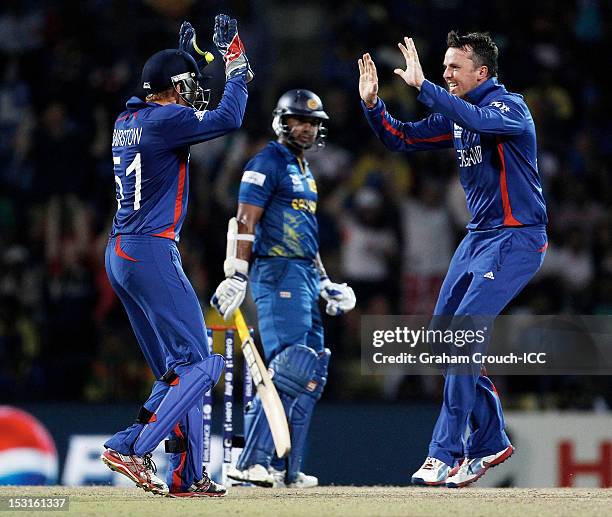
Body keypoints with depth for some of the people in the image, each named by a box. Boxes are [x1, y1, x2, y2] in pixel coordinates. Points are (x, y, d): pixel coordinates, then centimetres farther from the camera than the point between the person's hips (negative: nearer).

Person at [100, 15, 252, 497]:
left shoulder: (128, 121, 15)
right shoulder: (165, 119, -11)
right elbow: (228, 117, -19)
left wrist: (189, 54, 36)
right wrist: (237, 63, -7)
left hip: (121, 254, 10)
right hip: (152, 252, -10)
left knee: (178, 369, 13)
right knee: (200, 365, -9)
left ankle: (187, 475, 8)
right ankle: (133, 449, -21)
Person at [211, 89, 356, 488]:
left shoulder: (305, 172, 23)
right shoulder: (268, 163, -6)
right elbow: (246, 223, -13)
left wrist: (326, 283, 24)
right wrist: (236, 276, -21)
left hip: (305, 278, 10)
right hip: (277, 275, -10)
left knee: (311, 374, 6)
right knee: (289, 368, -19)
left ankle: (285, 470, 8)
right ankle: (252, 463, -22)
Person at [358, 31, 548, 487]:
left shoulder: (510, 106, -14)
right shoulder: (454, 115, 12)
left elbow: (478, 120, -36)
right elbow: (401, 138, 15)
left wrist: (422, 86, -38)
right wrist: (371, 103, -1)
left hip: (517, 238, -9)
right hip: (479, 236, 9)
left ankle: (447, 452, -17)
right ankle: (490, 440, 17)